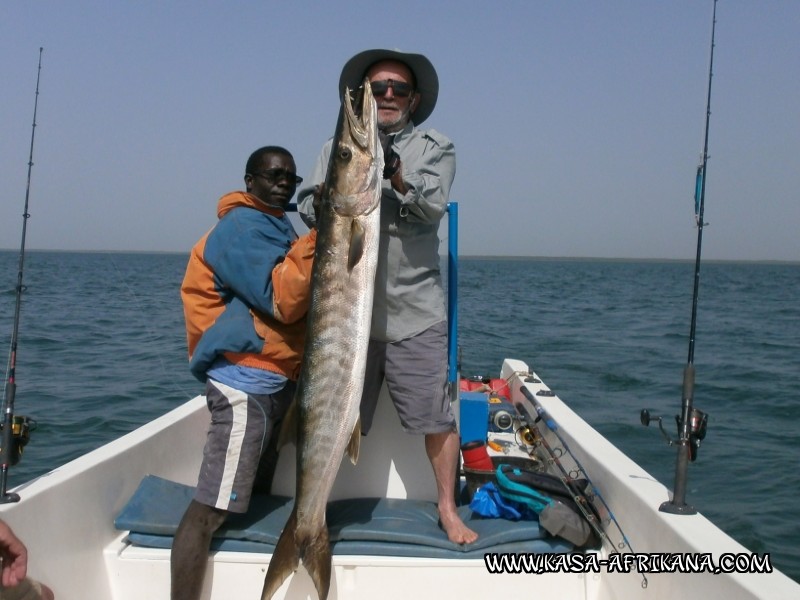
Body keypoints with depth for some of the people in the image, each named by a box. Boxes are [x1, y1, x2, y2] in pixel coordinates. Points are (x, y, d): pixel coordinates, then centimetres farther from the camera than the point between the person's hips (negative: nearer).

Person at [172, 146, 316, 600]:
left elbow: (304, 295, 22)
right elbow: (282, 300, -23)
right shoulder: (243, 226, -11)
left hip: (274, 380, 11)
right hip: (247, 381, -11)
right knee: (212, 507, -13)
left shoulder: (274, 226, 19)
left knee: (258, 487, 19)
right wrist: (319, 236, -26)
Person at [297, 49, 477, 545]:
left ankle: (448, 509, 21)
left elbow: (433, 205, -9)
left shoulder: (436, 149, 9)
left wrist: (392, 170, -26)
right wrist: (330, 191, -20)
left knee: (437, 418, 3)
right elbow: (308, 209, 3)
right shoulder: (337, 148, 14)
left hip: (416, 311, -1)